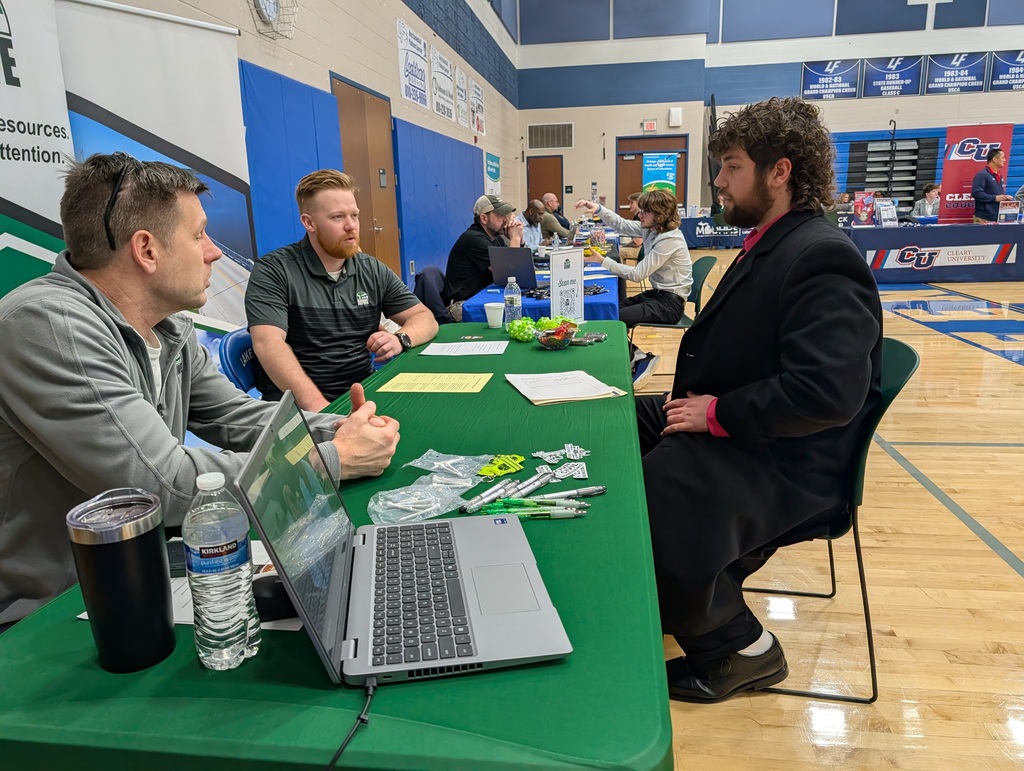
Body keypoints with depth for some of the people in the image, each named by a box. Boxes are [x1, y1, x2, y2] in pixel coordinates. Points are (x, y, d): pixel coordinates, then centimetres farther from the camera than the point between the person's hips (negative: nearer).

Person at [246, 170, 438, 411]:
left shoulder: (372, 270, 10)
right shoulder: (273, 271, -5)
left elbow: (425, 319, 12)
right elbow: (268, 343, -18)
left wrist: (400, 339, -13)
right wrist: (318, 406, -31)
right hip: (298, 404, -5)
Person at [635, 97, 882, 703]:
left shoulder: (822, 257, -20)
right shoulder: (770, 243, 10)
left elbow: (828, 393, -31)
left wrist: (717, 413, -22)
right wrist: (695, 400, 1)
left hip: (786, 463, -10)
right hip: (729, 429, 10)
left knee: (659, 496, -30)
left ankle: (740, 647, -1)